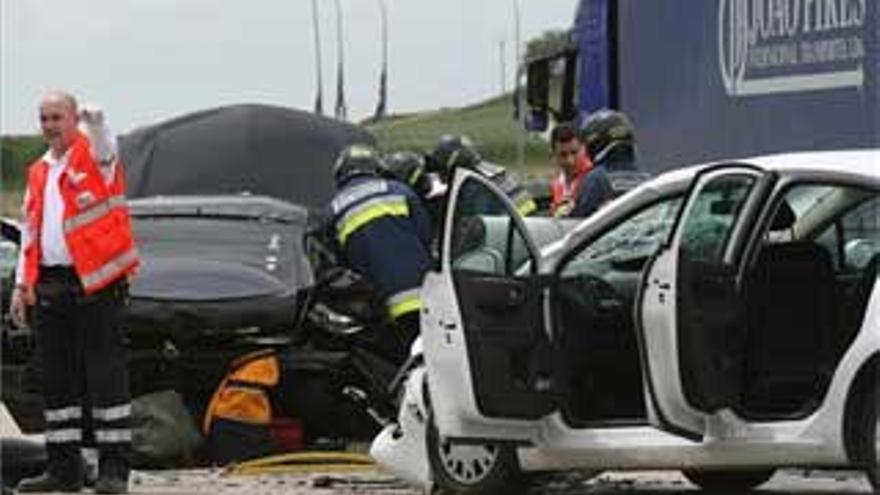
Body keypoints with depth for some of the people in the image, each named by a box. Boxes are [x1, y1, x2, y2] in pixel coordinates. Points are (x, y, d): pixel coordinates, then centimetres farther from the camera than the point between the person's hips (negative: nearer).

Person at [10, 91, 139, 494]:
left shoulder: (94, 156, -1)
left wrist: (95, 120, -50)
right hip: (49, 287, 7)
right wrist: (22, 284, 13)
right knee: (57, 378, 8)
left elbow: (103, 143, -26)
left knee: (105, 374, -6)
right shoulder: (38, 173, 17)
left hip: (95, 283, -7)